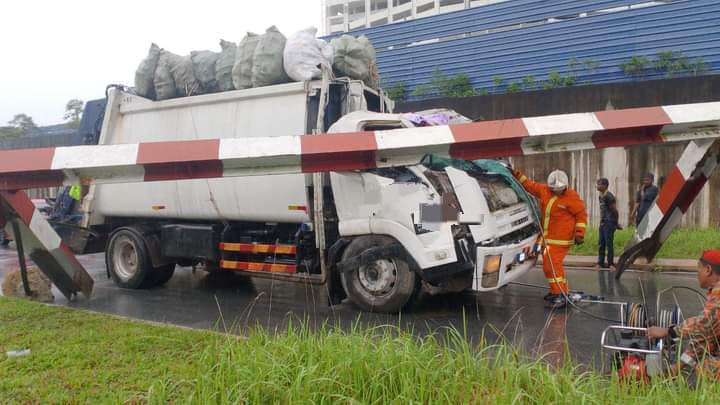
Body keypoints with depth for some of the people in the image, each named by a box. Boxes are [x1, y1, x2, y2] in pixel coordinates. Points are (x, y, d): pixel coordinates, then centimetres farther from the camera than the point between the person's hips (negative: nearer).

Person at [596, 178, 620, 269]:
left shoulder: (609, 196, -15)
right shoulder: (600, 196, 12)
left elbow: (614, 210, -14)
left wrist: (616, 223, -8)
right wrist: (602, 220, 15)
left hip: (609, 223, -9)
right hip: (602, 222, 9)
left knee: (609, 244, -4)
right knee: (601, 244, 9)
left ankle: (610, 263, 3)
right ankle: (600, 262, 14)